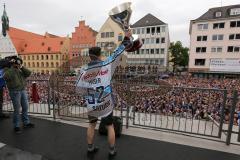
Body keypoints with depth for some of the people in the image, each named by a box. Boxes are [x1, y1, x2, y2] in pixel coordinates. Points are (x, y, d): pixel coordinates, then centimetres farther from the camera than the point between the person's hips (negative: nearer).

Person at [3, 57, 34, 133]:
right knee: (17, 109, -1)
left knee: (25, 107, 11)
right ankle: (16, 126, 14)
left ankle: (26, 123, 24)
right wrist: (12, 67, -21)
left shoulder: (21, 70, 13)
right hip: (15, 92, -6)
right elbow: (6, 77, -22)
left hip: (23, 90, 6)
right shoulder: (8, 70, -3)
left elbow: (28, 73, -1)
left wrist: (21, 67, -9)